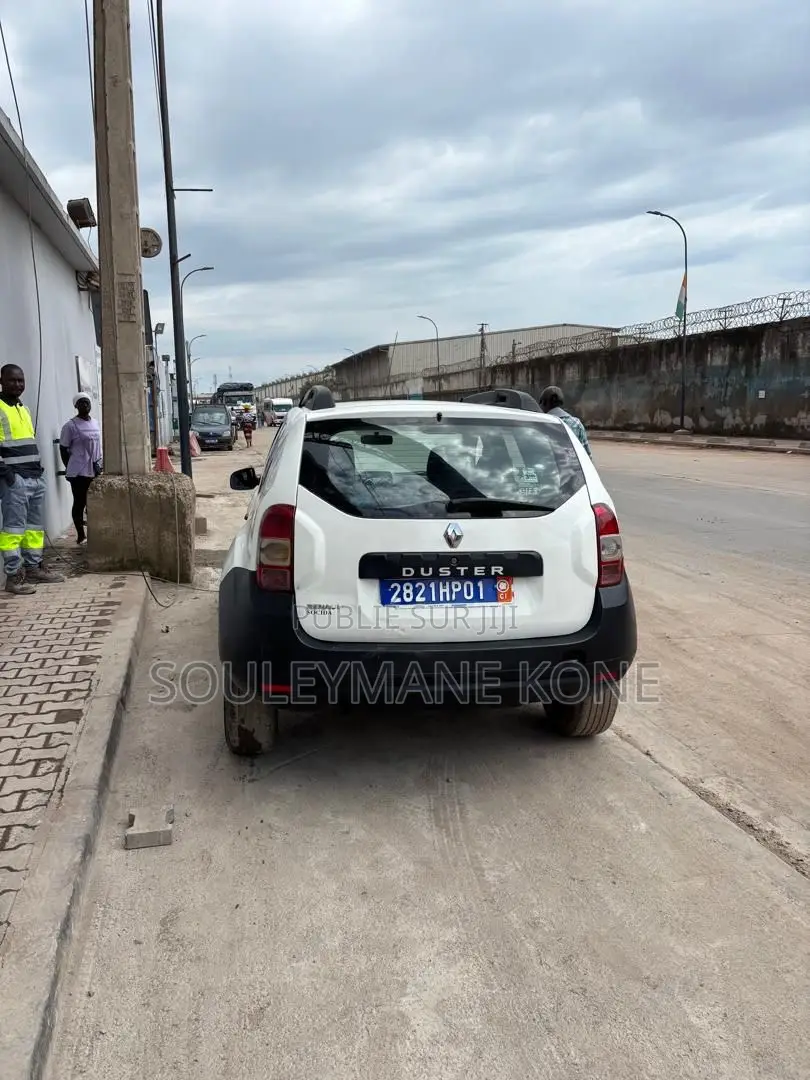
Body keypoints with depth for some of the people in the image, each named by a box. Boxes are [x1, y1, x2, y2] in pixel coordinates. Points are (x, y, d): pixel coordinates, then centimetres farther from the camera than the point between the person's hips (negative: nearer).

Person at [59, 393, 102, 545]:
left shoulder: (95, 423, 11)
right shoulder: (71, 426, -9)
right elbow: (63, 449, -5)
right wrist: (69, 468, -5)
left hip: (95, 471, 6)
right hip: (79, 472, -6)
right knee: (80, 503, 0)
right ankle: (80, 535, 8)